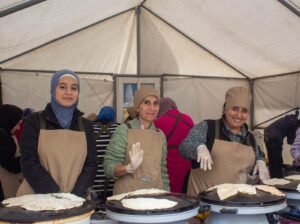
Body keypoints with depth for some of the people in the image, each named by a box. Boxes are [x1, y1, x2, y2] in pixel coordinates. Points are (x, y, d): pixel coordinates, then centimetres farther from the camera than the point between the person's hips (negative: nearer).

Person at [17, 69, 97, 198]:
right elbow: (29, 163, -7)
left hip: (76, 199, 2)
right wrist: (54, 196, -15)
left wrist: (76, 196, -11)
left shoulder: (85, 125, 6)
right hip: (38, 198, -2)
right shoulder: (35, 121, -1)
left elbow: (91, 164, 3)